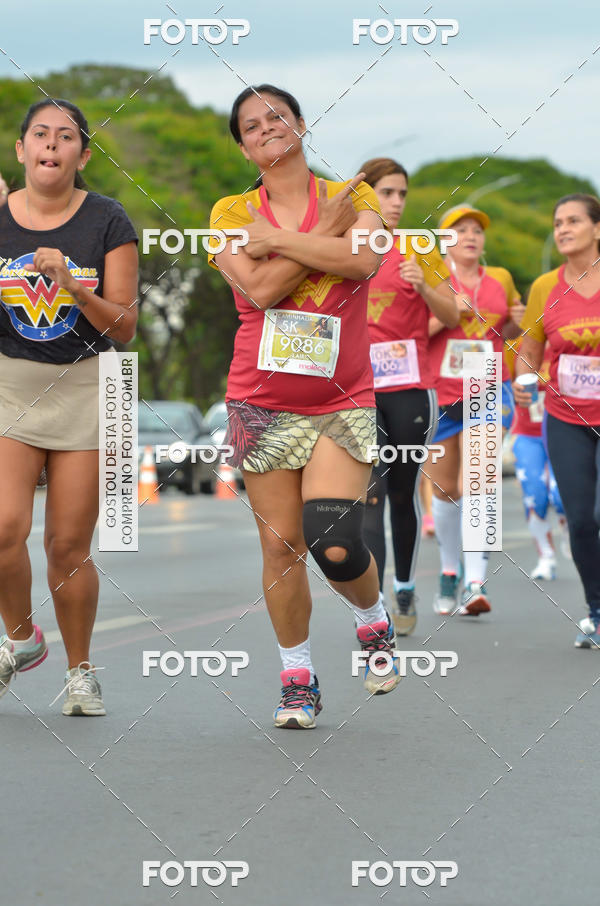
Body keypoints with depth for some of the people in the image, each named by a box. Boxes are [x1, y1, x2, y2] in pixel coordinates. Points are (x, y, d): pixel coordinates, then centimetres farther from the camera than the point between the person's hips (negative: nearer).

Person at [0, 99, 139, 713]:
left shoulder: (107, 222, -3)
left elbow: (123, 327, -4)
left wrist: (74, 286, -20)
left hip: (85, 387, -1)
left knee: (68, 545, 1)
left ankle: (79, 668, 21)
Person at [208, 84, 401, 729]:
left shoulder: (351, 195, 4)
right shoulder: (231, 211, 4)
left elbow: (364, 261, -17)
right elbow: (260, 288, -13)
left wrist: (275, 238, -12)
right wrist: (328, 230, -9)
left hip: (343, 402, -1)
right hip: (263, 403, 1)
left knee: (336, 546, -12)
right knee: (280, 544, 1)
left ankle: (374, 624, 20)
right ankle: (297, 678, 17)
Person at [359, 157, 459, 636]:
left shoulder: (419, 250, 4)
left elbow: (452, 317, 1)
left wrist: (423, 286, -16)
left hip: (410, 389, 0)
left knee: (404, 494, 7)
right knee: (369, 495, -10)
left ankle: (406, 591, 27)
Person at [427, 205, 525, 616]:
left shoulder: (501, 280, 9)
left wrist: (517, 321, 1)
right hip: (439, 395, 0)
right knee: (445, 491, 10)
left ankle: (476, 583, -18)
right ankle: (450, 571, 31)